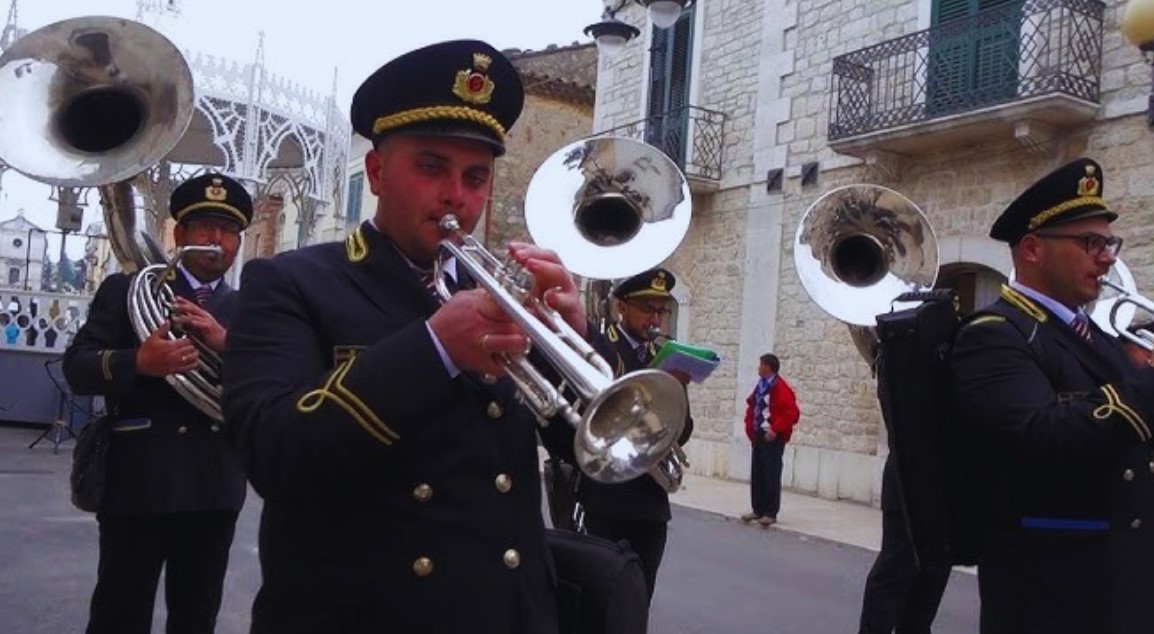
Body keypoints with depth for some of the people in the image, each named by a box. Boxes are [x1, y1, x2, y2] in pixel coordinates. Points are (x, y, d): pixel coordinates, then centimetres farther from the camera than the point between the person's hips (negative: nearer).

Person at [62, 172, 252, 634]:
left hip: (215, 487, 3)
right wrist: (137, 362, -23)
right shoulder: (126, 289, 6)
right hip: (139, 481, -2)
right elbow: (77, 366, -3)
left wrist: (227, 344, -15)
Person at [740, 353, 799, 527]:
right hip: (758, 436, 8)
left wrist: (775, 430, -21)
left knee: (771, 476, -3)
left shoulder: (781, 388, -15)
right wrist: (750, 427, 11)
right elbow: (752, 406, 23)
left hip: (772, 438, -8)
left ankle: (771, 513, 3)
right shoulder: (760, 386, 11)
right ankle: (758, 509, 20)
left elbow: (792, 413, -21)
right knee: (756, 475, 11)